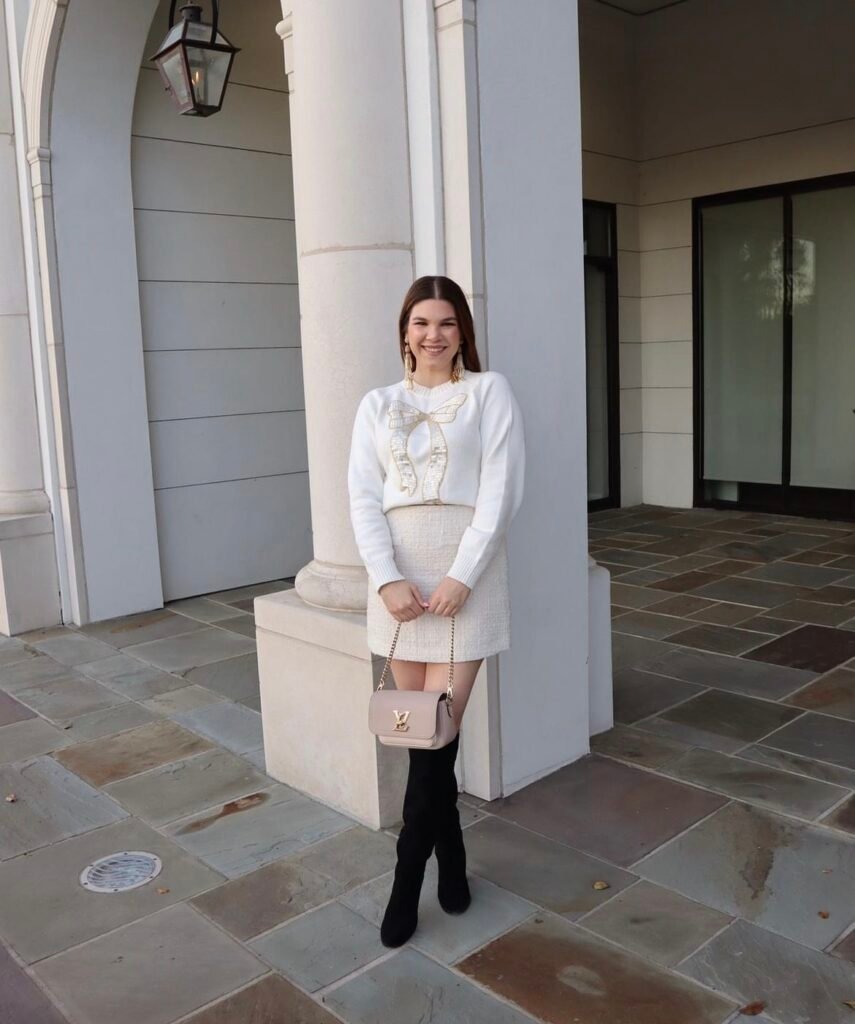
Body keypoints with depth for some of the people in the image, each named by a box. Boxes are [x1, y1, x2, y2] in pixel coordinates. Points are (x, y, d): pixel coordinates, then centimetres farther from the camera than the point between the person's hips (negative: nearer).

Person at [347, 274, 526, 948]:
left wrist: (461, 577, -14)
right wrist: (388, 580, -11)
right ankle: (451, 856, 27)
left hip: (465, 574, -3)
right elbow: (364, 499, 3)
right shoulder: (377, 405, 12)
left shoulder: (489, 391, 4)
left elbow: (501, 492, -5)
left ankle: (408, 877, 9)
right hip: (398, 577, 3)